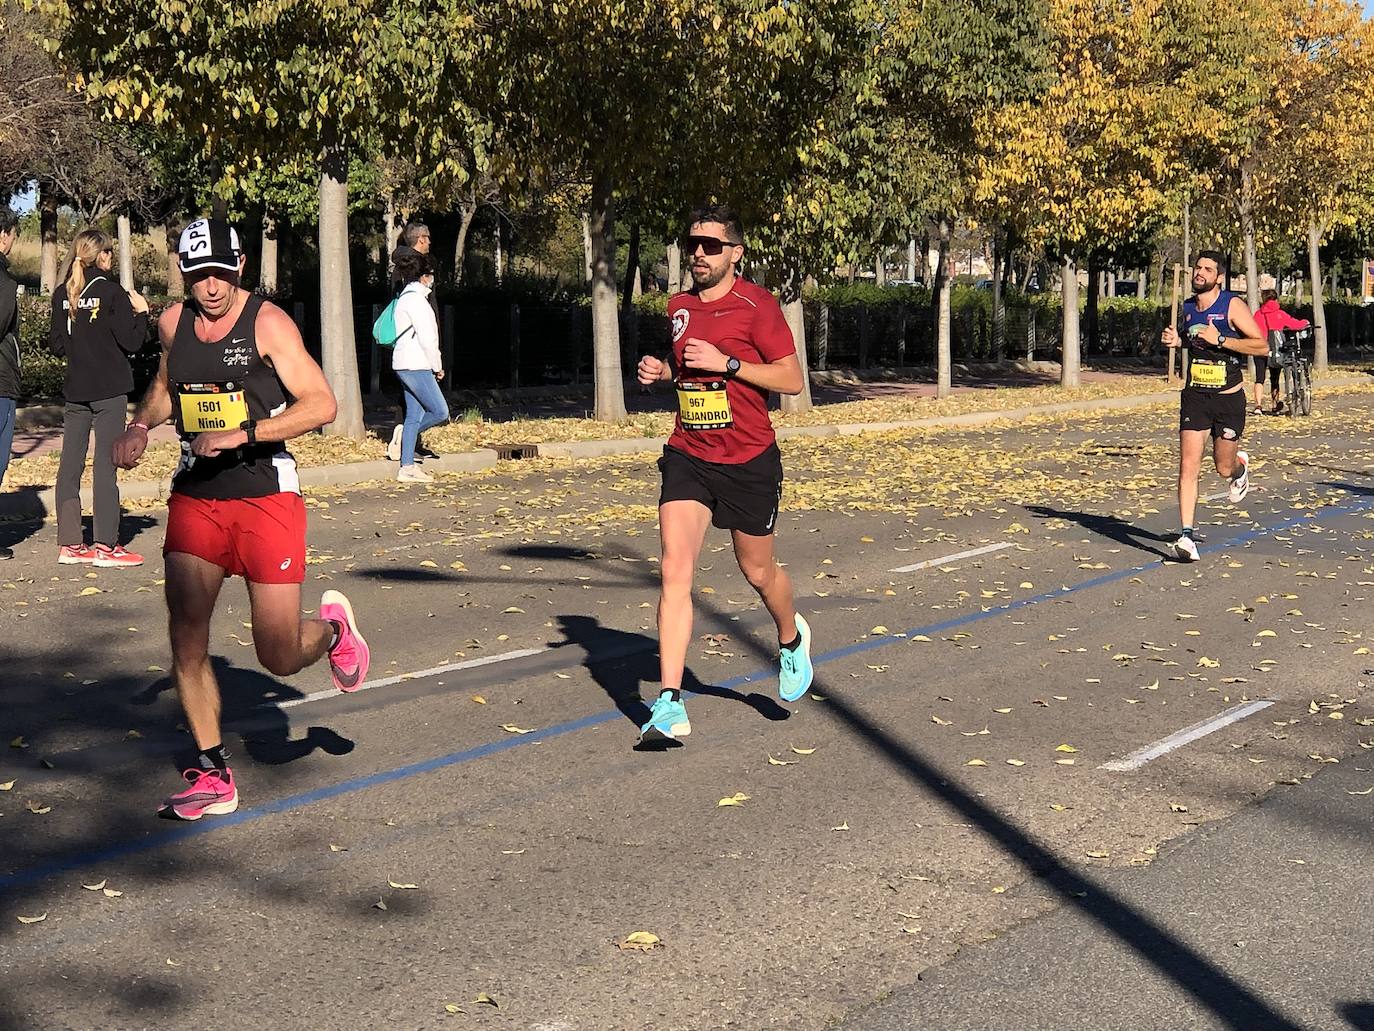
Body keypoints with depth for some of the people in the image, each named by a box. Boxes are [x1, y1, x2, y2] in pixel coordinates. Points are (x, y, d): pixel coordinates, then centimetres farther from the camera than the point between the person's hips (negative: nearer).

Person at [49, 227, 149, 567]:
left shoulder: (62, 293, 6)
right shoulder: (111, 291, -9)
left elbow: (56, 345, 11)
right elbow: (131, 343, -11)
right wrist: (141, 312, 3)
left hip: (75, 390, 5)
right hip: (109, 390, -5)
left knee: (70, 465, 7)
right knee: (106, 464, -3)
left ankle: (69, 544, 9)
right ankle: (105, 546, -3)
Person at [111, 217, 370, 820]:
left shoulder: (267, 323, -9)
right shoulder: (172, 323, 7)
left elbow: (321, 405, -15)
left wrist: (241, 434, -23)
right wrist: (141, 426, 9)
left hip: (266, 497, -4)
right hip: (194, 498, 5)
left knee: (280, 658, -3)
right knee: (186, 641, -6)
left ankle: (332, 628, 33)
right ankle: (213, 777, 8)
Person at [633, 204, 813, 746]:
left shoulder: (757, 304, -9)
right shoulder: (678, 307, 9)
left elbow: (792, 379, -12)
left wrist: (726, 362, -20)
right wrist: (662, 371, 3)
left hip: (750, 462, -4)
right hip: (688, 456, 4)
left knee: (757, 570, 13)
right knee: (675, 569, -13)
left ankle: (792, 638, 48)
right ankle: (670, 707, -15)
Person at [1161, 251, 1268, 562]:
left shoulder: (1233, 306, -10)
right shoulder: (1187, 307, 6)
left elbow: (1262, 346, -15)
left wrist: (1220, 340, -23)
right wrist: (1177, 340, 3)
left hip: (1229, 399, -3)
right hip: (1194, 397, 3)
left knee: (1224, 469, 9)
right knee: (1188, 466, -10)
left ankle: (1240, 466, 48)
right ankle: (1186, 537, -11)